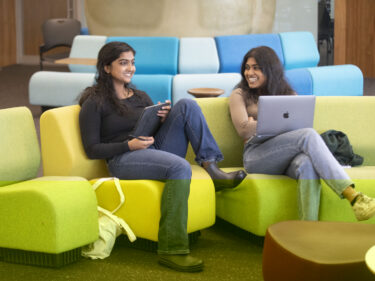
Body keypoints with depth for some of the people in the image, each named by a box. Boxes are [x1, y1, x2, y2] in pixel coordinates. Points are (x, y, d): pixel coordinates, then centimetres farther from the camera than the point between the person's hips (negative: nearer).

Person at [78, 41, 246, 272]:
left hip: (156, 150, 6)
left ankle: (213, 170, -17)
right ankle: (171, 250, -40)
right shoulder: (94, 103, 2)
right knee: (180, 167, -37)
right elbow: (92, 149, -5)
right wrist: (129, 145, -17)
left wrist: (165, 118, -1)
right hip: (124, 159, -6)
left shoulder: (140, 97, 22)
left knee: (187, 105, -11)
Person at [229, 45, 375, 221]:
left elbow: (302, 124, 11)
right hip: (257, 157, -3)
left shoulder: (287, 94, 26)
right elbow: (244, 129, -2)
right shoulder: (240, 95, 16)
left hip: (286, 159, 3)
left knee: (307, 164, -38)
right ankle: (353, 197, -42)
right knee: (309, 135, -32)